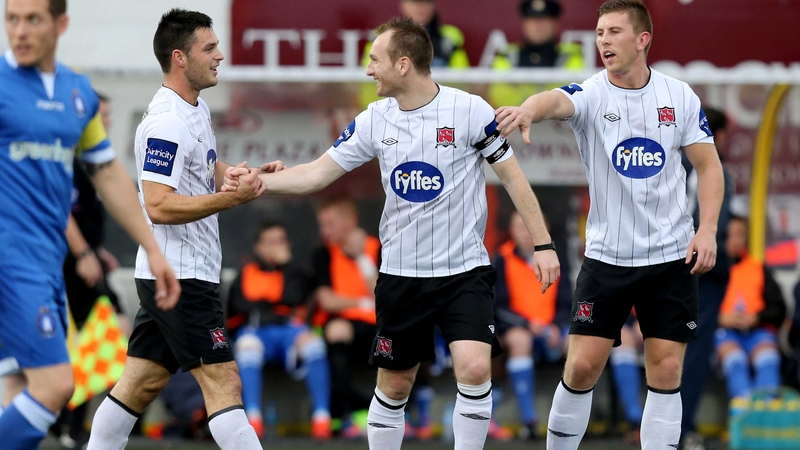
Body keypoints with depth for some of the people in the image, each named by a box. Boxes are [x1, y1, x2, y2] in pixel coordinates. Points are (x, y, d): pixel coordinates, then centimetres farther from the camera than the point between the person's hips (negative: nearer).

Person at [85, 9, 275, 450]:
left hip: (164, 276, 10)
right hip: (181, 277, -10)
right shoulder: (167, 123, -19)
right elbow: (158, 206, -25)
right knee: (224, 384, -10)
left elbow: (208, 171, 28)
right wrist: (234, 198, -29)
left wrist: (253, 174, 9)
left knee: (140, 383, 11)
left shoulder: (197, 110, 13)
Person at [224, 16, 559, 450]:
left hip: (464, 270, -3)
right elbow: (317, 173, 5)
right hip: (401, 275, 4)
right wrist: (258, 180, -10)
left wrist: (542, 244, -5)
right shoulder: (374, 121, 1)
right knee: (393, 386, 8)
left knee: (474, 369, -20)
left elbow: (512, 175, -3)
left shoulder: (470, 110, -10)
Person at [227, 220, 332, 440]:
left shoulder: (296, 272, 23)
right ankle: (253, 420, -48)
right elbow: (239, 305, 5)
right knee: (247, 346, -39)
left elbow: (292, 298, 1)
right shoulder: (246, 274, 23)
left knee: (313, 342, -35)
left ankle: (322, 419, -41)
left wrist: (286, 263, 7)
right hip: (255, 331, -1)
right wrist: (276, 306, 0)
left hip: (289, 329, 1)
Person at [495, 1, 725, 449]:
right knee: (582, 367, -4)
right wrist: (530, 109, -56)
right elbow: (557, 101, -32)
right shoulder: (591, 94, -8)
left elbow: (709, 165, 6)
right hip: (607, 257, -1)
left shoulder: (680, 97, 0)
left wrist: (708, 230, -8)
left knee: (666, 373, -1)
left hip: (672, 258, 1)